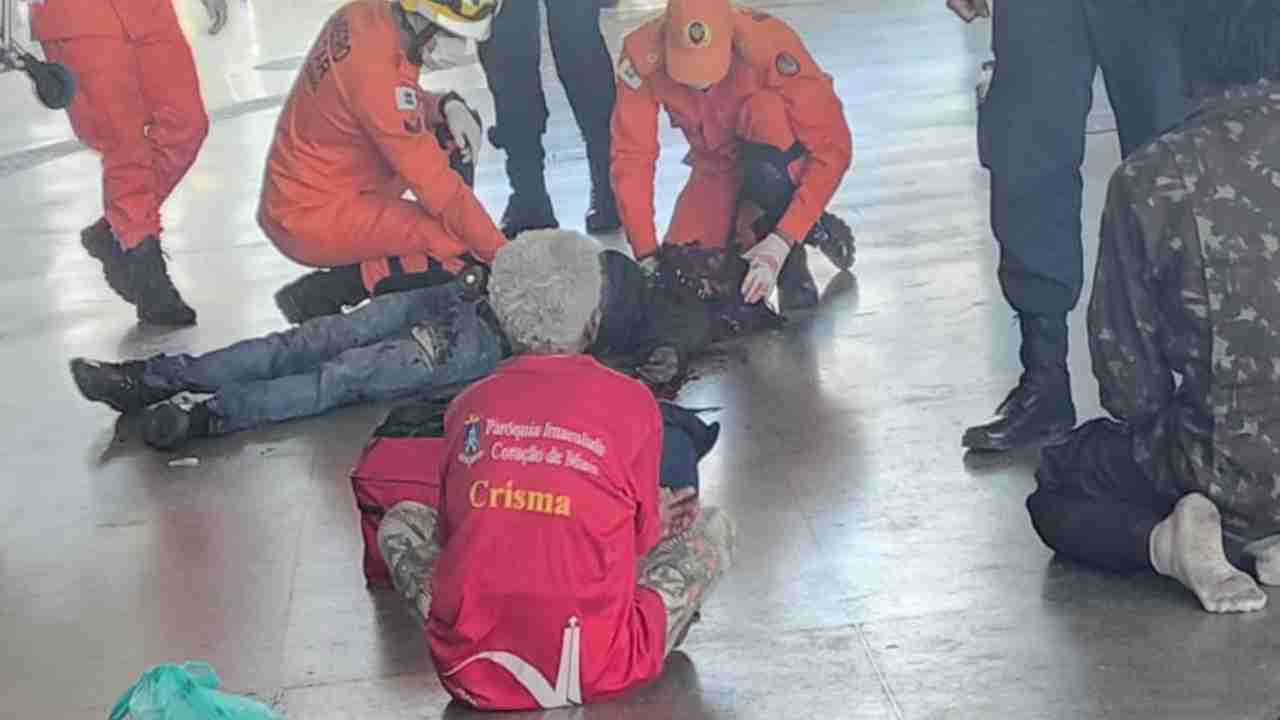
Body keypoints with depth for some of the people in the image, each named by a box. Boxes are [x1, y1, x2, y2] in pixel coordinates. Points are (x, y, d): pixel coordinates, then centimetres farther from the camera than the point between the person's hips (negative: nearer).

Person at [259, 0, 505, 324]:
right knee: (467, 249, -18)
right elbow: (437, 187, -25)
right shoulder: (376, 72, -30)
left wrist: (447, 105, -5)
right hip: (315, 221, -9)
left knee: (454, 127, 11)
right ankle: (322, 294, -7)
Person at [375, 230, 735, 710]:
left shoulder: (467, 406, 3)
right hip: (597, 677, -1)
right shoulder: (630, 401, -4)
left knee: (401, 521, 27)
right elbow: (643, 540, 7)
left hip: (470, 675, 1)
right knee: (713, 527, 18)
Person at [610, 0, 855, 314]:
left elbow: (832, 149, -33)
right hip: (719, 168, 3)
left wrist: (781, 244, -39)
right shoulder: (643, 55, -27)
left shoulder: (768, 45, -34)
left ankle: (790, 262, -18)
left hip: (787, 161, -3)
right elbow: (632, 158, -21)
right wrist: (646, 254, -28)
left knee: (765, 110, -35)